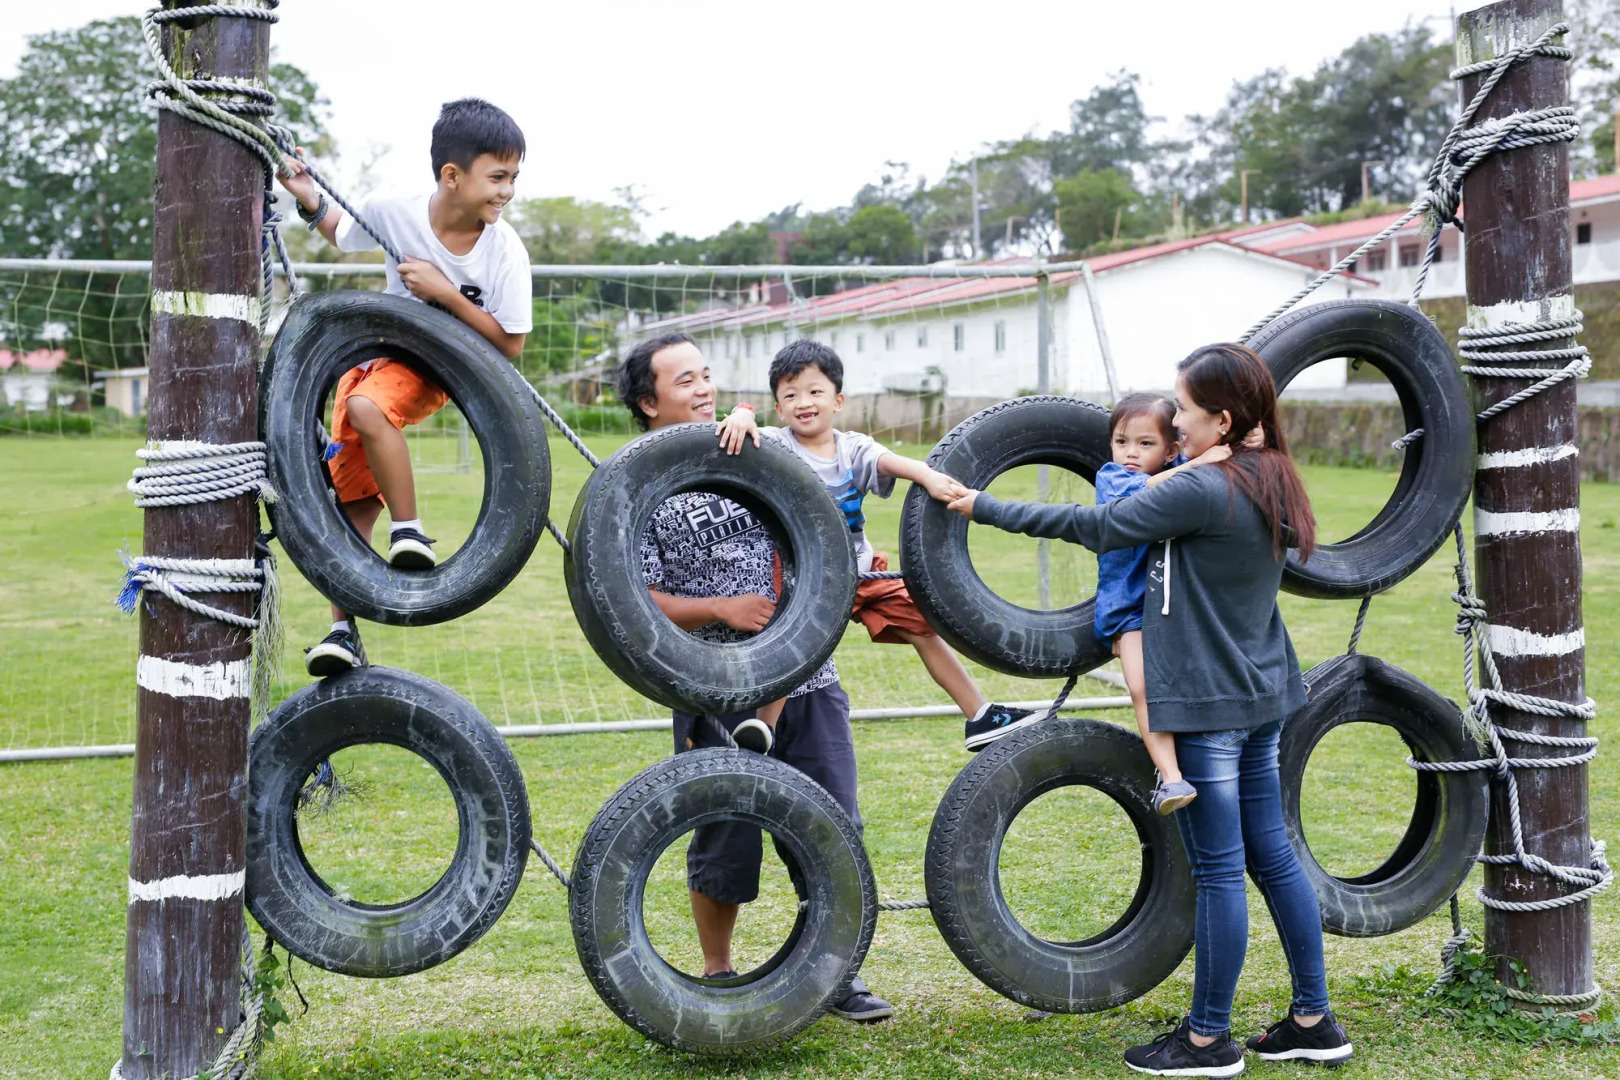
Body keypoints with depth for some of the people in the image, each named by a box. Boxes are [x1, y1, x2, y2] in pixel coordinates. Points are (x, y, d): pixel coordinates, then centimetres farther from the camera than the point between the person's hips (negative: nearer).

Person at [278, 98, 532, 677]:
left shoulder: (505, 250, -22)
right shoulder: (396, 211, -17)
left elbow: (509, 345, -18)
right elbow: (342, 234, 6)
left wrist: (445, 293, -28)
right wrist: (310, 201, -14)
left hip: (438, 368, -3)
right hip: (376, 351, 3)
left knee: (367, 407, -36)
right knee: (352, 500, 2)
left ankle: (409, 532, -23)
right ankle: (344, 631, 12)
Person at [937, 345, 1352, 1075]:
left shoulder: (1202, 491, -19)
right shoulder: (1271, 482, 7)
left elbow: (1096, 528, -14)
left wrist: (985, 508, -8)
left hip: (1207, 702, -9)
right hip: (1260, 695, 9)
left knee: (1218, 870, 0)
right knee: (1272, 856, 15)